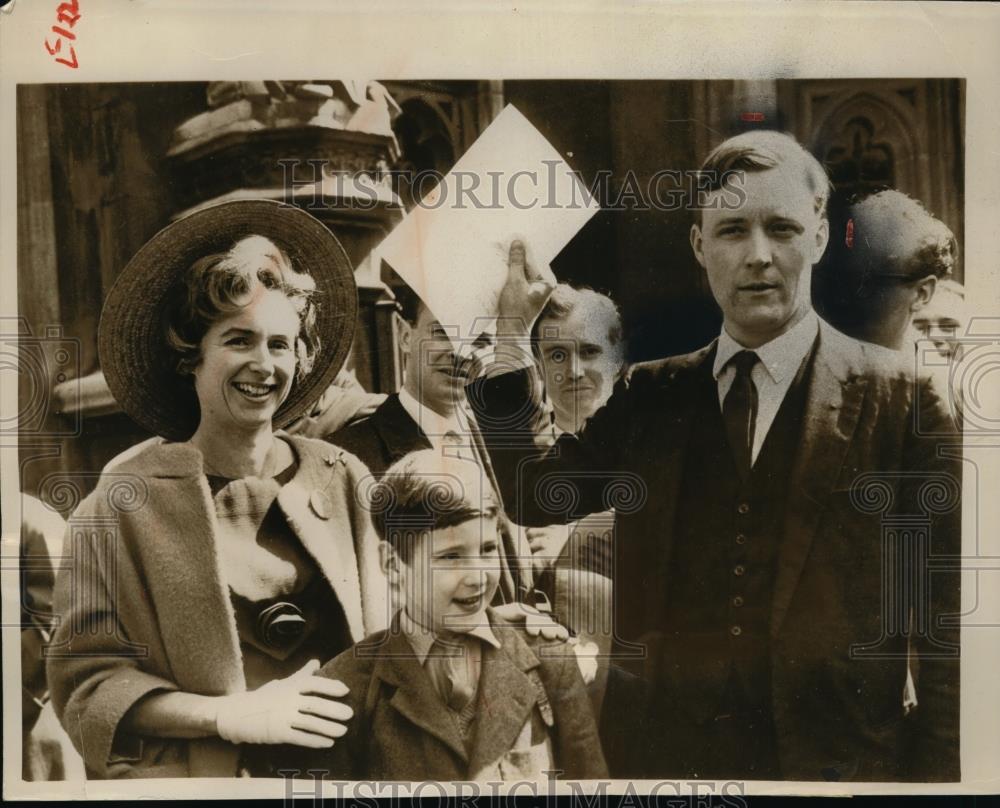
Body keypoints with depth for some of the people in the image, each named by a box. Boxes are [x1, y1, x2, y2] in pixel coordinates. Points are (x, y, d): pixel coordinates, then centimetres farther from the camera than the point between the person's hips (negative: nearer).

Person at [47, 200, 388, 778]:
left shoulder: (345, 482, -2)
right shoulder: (127, 503, -8)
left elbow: (385, 640, 5)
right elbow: (85, 679, -10)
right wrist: (232, 716, -20)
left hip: (341, 774, 3)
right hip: (197, 774, -2)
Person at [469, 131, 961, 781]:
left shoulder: (900, 400, -6)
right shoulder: (652, 398, 4)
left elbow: (947, 625, -6)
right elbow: (534, 496, -4)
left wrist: (938, 774, -8)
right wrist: (514, 332, -8)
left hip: (834, 759, -2)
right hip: (662, 750, 3)